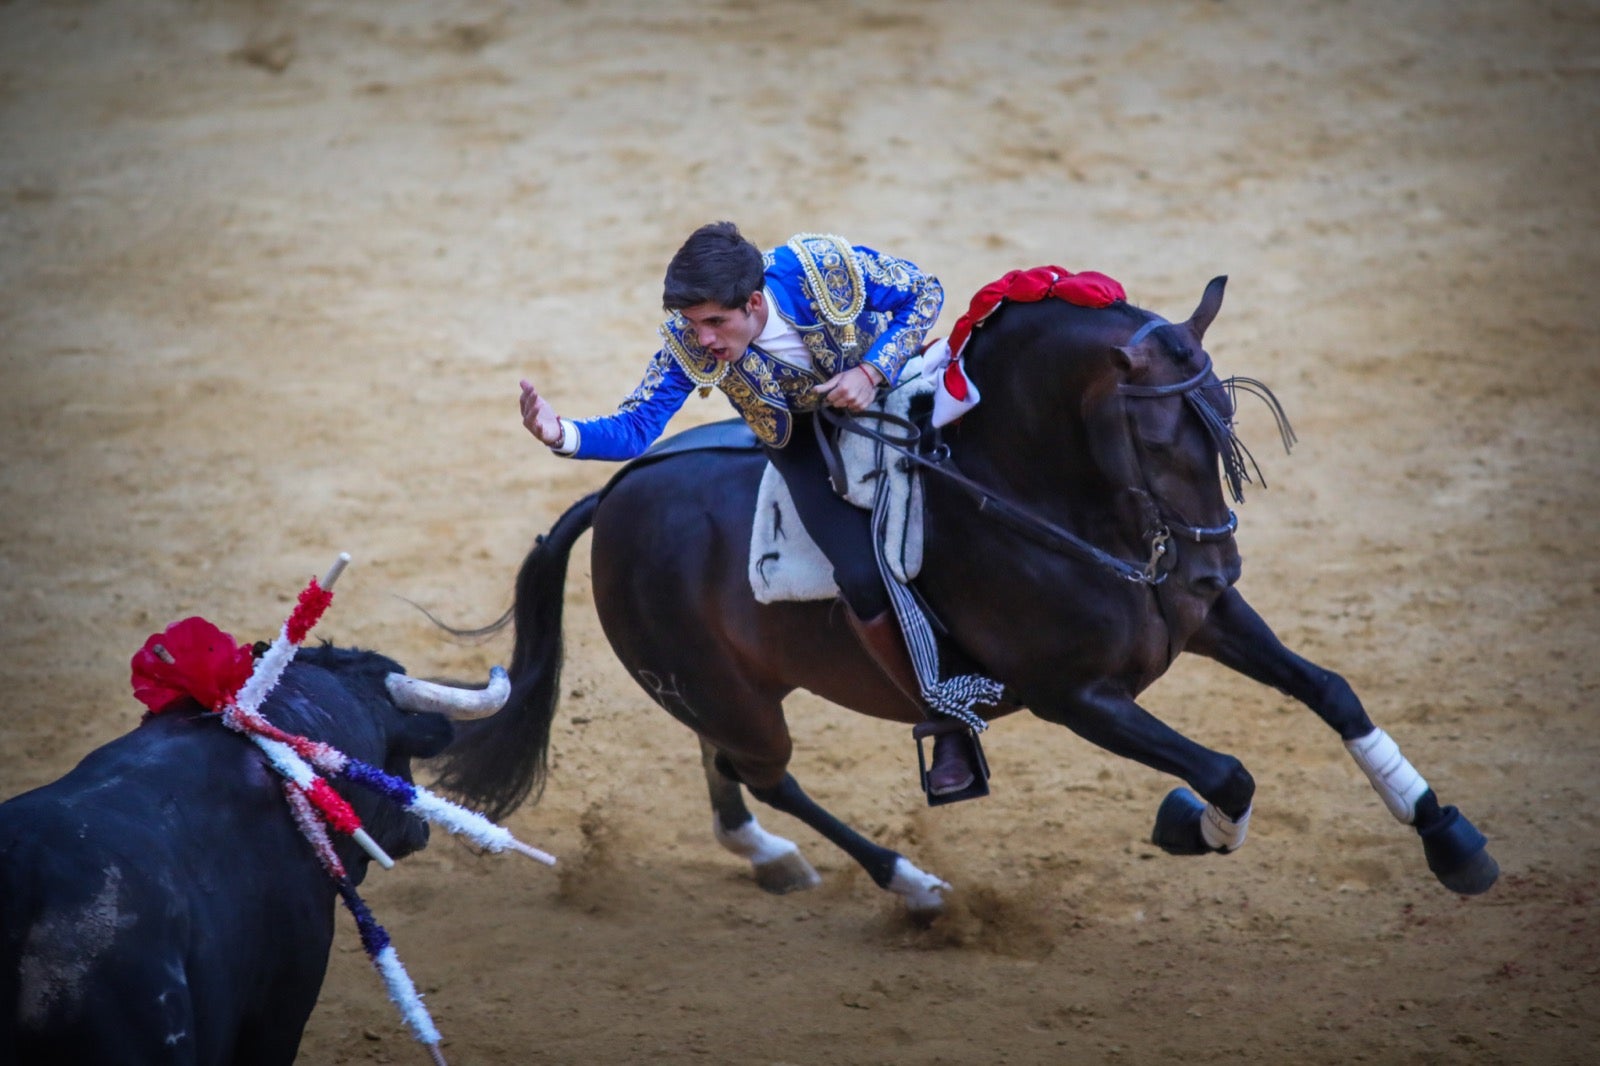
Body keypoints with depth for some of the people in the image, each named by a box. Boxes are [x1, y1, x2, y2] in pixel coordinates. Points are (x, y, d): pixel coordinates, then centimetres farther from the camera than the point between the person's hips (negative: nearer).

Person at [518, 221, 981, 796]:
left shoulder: (828, 266, -32)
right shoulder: (688, 342, -26)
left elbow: (925, 292, -15)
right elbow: (636, 427, -22)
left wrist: (873, 371, -28)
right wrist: (563, 434, -42)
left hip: (889, 386, 0)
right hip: (804, 433, 0)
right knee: (862, 578, -20)